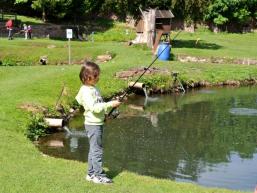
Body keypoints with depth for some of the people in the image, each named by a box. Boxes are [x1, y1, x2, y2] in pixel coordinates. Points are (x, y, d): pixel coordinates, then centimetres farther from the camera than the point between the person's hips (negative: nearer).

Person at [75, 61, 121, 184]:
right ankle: (99, 176, -1)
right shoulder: (86, 91, -18)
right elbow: (94, 107, -27)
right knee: (97, 150, -6)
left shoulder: (93, 89, 12)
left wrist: (111, 106, 11)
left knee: (93, 150, 15)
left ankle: (91, 174, 24)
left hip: (98, 123, 10)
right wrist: (110, 104, -27)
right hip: (93, 124, -10)